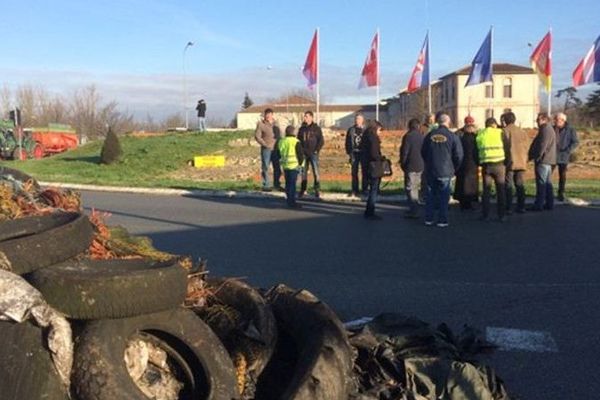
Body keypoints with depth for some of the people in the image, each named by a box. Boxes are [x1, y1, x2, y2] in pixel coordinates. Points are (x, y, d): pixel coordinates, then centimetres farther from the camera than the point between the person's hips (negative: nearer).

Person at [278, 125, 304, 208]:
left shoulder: (281, 141, 8)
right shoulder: (296, 142, -11)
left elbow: (279, 154, 14)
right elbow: (300, 154, -9)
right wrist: (300, 163, 5)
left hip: (285, 166, 6)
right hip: (294, 165, -6)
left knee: (288, 183, 15)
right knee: (292, 184, -4)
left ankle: (289, 200, 23)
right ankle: (292, 202, -3)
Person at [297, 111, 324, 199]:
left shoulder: (317, 128, 0)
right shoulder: (302, 129, 11)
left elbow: (321, 141, -2)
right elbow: (298, 140, 16)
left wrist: (317, 150, -11)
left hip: (313, 154, -4)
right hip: (304, 154, 4)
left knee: (316, 172, -5)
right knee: (303, 173, 7)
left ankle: (317, 191, -1)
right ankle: (302, 190, 14)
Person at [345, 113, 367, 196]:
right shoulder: (351, 130, 9)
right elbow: (348, 142, 10)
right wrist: (349, 152, 1)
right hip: (354, 153, 2)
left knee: (364, 172, 0)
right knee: (354, 172, 3)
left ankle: (364, 189, 7)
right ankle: (354, 190, 8)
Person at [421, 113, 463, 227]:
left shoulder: (429, 135, 2)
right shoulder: (452, 137, -7)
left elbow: (423, 152, 9)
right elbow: (458, 155, -6)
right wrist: (454, 169, 9)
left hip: (431, 171, 3)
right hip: (445, 171, -3)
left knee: (430, 195, 11)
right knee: (444, 196, 3)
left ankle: (428, 219, 14)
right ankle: (442, 220, 3)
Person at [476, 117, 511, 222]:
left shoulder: (479, 135, 9)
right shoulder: (500, 133, 0)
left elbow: (476, 151, 10)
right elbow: (507, 148, -1)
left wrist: (479, 163, 17)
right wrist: (507, 162, 10)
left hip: (486, 165, 2)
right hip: (499, 164, -2)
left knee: (486, 190, 10)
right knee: (501, 190, 6)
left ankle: (485, 215, 9)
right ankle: (502, 215, 7)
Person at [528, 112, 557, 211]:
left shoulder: (545, 130, -15)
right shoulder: (549, 129, 19)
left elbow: (542, 146, -21)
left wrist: (536, 157, -15)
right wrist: (533, 156, 20)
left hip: (543, 160, -11)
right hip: (548, 160, 11)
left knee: (541, 183, -9)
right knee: (548, 183, 14)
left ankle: (538, 205, -8)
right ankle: (549, 204, 18)